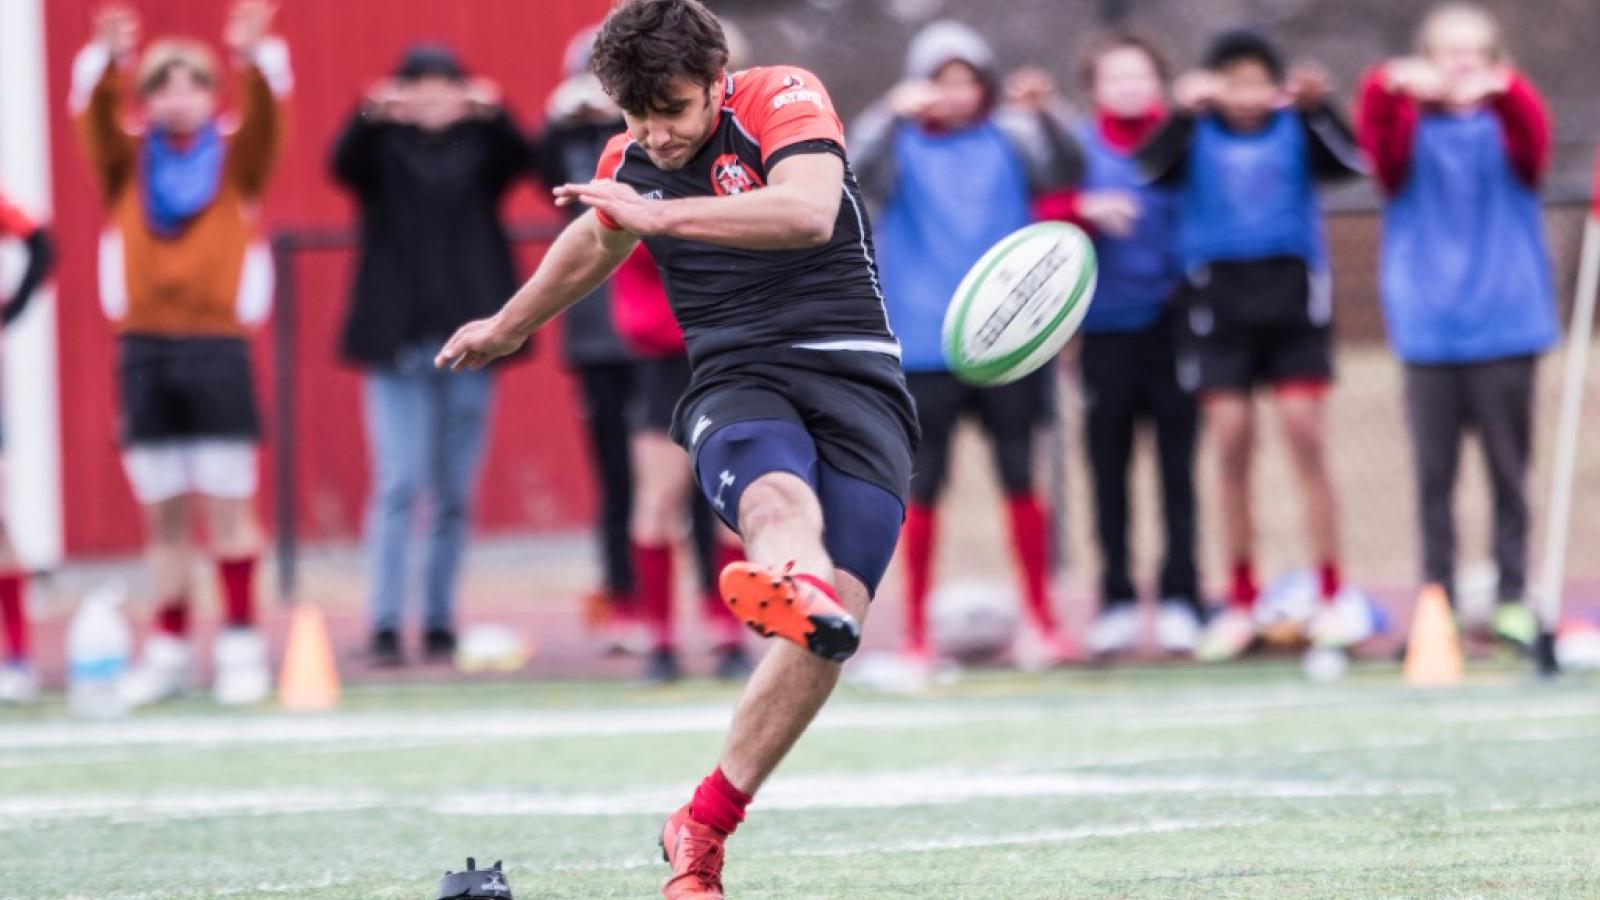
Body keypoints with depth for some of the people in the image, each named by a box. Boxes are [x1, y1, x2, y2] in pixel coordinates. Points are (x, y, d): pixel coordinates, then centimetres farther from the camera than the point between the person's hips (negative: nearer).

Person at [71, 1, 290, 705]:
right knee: (162, 511, 4)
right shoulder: (128, 165, 10)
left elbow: (265, 119, -10)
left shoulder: (236, 161, 8)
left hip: (218, 343, -1)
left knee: (228, 502, -4)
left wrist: (255, 59, -30)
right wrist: (106, 62, -28)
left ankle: (241, 645, -1)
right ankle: (168, 648, 8)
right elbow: (96, 123, -8)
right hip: (144, 348, 2)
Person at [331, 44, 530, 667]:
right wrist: (370, 116, -38)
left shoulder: (480, 144, 9)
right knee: (399, 485, -10)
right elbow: (345, 164, -17)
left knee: (455, 494, 5)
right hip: (398, 337, -2)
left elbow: (519, 160, -12)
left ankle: (440, 623, 11)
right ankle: (385, 626, -13)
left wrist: (493, 115, -33)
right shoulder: (384, 146, 5)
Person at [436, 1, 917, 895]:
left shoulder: (784, 97, -4)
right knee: (783, 498, -38)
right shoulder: (628, 163, 13)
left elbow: (810, 212, -25)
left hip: (855, 377, -2)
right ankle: (796, 587, -77)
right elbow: (593, 244, 38)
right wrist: (506, 326, 53)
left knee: (833, 625, -19)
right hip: (735, 381, 2)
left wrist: (662, 214, -30)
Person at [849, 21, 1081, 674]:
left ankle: (1041, 621, 10)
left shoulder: (1007, 141, 5)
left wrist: (1041, 115, -28)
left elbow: (1064, 171, -10)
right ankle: (915, 633, 7)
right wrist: (894, 114, -34)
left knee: (1019, 476, 3)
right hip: (924, 343, -1)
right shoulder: (903, 146, 2)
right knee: (923, 486, 1)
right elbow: (859, 169, -17)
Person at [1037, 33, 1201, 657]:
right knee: (1109, 464, 5)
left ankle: (1180, 598, 3)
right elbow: (1044, 216, -6)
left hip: (1173, 323, -1)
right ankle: (1116, 600, 12)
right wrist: (1084, 208, -23)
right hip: (1106, 329, 1)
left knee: (1177, 463, -1)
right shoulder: (1077, 149, 3)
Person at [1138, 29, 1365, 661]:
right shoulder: (1198, 135, 4)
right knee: (1231, 444, -1)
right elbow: (1152, 167, -14)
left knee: (1306, 436, -7)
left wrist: (1315, 107, -29)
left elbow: (1349, 162, -13)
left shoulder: (1296, 130, 2)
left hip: (1295, 296, -1)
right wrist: (1184, 112, -30)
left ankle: (1333, 592, -2)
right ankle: (1241, 603, 7)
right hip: (1220, 297, 1)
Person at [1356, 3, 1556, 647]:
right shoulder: (1411, 128, 6)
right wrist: (1389, 88, -36)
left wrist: (1501, 89, -36)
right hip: (1429, 329, 0)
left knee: (1509, 468, 3)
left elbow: (1532, 141, -15)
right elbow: (1380, 141, -14)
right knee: (1433, 472, 0)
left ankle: (1513, 599, 8)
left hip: (1504, 324, 0)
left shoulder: (1504, 126, 5)